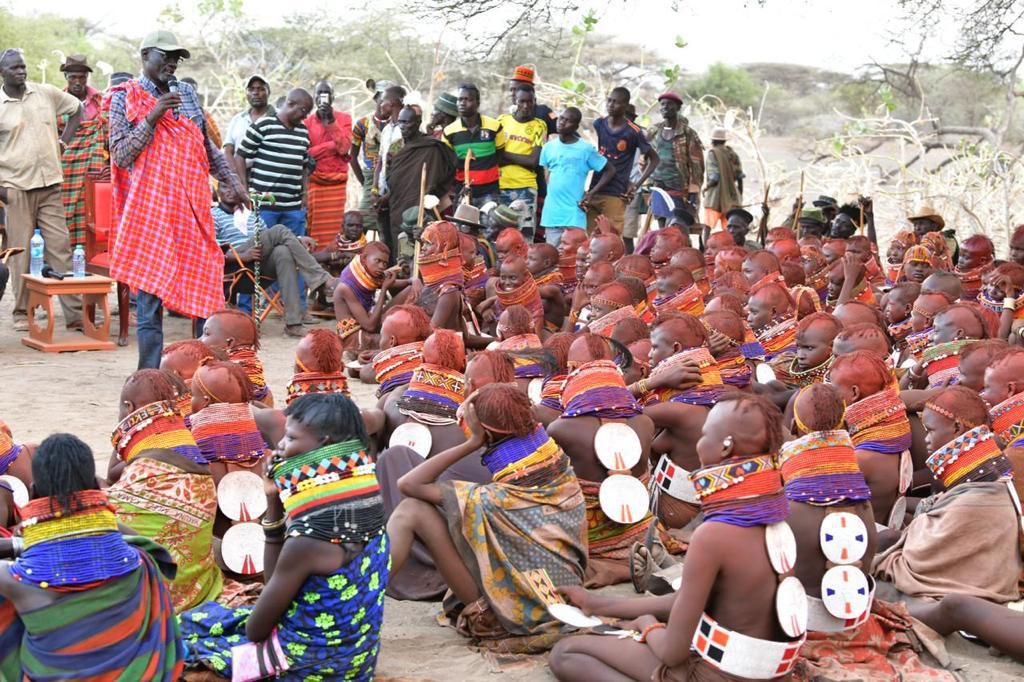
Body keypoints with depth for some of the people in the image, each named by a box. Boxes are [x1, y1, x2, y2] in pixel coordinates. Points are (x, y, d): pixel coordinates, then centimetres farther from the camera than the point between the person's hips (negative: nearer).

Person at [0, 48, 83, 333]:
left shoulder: (47, 93, 6)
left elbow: (77, 109, 22)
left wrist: (64, 141, 12)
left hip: (50, 183, 2)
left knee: (60, 247, 1)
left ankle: (74, 312, 2)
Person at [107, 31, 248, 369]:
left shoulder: (186, 94, 14)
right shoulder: (125, 98, 0)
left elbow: (207, 145, 22)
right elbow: (120, 155, -7)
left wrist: (232, 182, 19)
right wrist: (153, 117, -15)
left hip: (194, 206, 5)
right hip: (151, 208, -5)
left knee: (205, 284, 8)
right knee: (151, 291, -4)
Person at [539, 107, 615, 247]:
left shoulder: (586, 149, -5)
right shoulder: (549, 147, 8)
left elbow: (610, 170, 1)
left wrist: (591, 193, -6)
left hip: (573, 214, -4)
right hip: (551, 213, 4)